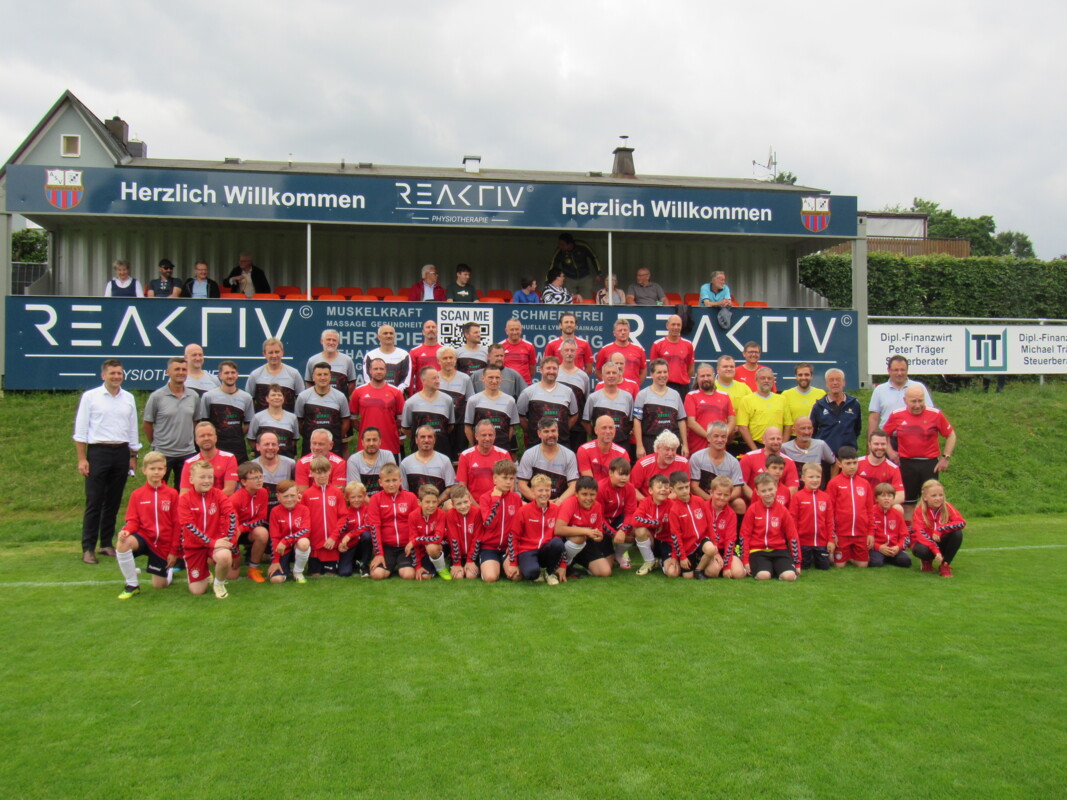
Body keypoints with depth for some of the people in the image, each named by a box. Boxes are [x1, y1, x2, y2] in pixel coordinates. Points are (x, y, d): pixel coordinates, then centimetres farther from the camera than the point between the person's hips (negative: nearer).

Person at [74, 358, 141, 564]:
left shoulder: (128, 398, 10)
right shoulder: (90, 397, 0)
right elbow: (80, 430, -1)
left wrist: (133, 456, 13)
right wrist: (82, 459, -7)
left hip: (121, 452, 4)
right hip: (98, 451, -3)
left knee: (113, 502, 8)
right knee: (94, 502, -4)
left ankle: (107, 543, 17)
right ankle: (88, 548, -1)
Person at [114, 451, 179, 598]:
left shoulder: (172, 494, -4)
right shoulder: (137, 495, -1)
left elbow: (176, 524, -2)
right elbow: (133, 520, -1)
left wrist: (174, 552, -3)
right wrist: (126, 530, -25)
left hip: (163, 544, 0)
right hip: (144, 536, 0)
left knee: (160, 585, 3)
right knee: (123, 543, -35)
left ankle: (169, 570, 42)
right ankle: (132, 585, -15)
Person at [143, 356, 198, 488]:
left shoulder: (193, 396, 5)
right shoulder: (157, 396, -6)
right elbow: (147, 424, 0)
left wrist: (195, 443, 9)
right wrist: (155, 444, 4)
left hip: (187, 453, 3)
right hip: (163, 453, -3)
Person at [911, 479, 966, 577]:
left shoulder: (947, 507, -10)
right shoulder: (919, 510, -16)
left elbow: (962, 523, -25)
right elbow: (920, 533, -26)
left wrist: (940, 529, -33)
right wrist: (936, 551, -38)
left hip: (941, 542, 2)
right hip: (925, 543, -2)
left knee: (957, 533, -25)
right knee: (921, 550, -37)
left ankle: (945, 565, -9)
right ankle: (927, 561, 3)